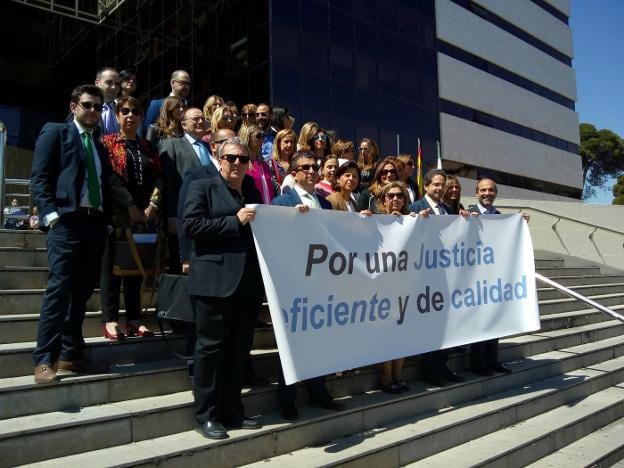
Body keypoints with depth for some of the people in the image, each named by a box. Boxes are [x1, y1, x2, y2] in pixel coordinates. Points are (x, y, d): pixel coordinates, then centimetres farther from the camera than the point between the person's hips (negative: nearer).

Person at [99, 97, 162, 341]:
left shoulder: (148, 147, 17)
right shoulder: (107, 143, 4)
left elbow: (159, 177, 10)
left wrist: (152, 205, -5)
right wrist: (130, 208, -12)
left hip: (145, 215, 4)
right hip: (117, 214, -4)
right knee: (112, 265, 0)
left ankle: (134, 319, 11)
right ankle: (110, 319, 5)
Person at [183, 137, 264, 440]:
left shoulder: (253, 192, 20)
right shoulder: (202, 187, 2)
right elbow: (191, 225, -11)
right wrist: (235, 221, -13)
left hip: (248, 282, 6)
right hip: (215, 282, -6)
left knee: (239, 349, 11)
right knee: (212, 347, 1)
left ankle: (232, 411, 23)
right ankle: (207, 415, 13)